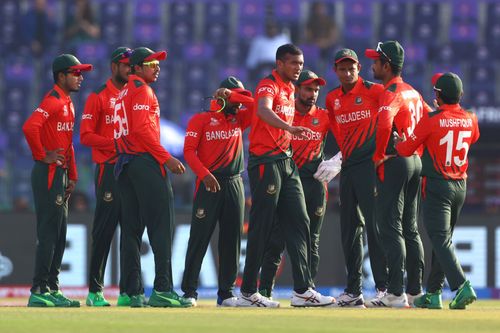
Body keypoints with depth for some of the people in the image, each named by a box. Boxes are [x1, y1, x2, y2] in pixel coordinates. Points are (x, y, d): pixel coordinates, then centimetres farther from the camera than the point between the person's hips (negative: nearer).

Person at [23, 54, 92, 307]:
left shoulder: (67, 103, 18)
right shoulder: (53, 101, -14)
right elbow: (30, 127, -29)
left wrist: (72, 176, 19)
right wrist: (43, 156, -21)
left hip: (60, 174, 10)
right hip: (48, 173, -10)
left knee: (59, 235, 12)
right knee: (48, 233, -10)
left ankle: (52, 289, 17)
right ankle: (39, 292, -10)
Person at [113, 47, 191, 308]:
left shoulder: (123, 93, 21)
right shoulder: (142, 90, -7)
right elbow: (142, 129, -18)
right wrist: (167, 158, -17)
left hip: (124, 164, 10)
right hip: (146, 162, -10)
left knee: (131, 229, 8)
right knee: (161, 226, -11)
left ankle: (133, 292, 7)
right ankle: (162, 290, -19)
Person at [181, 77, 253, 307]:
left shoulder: (239, 119, 15)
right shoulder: (201, 120, 2)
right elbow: (189, 150, -7)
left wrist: (232, 94, -3)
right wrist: (205, 174, -20)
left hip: (234, 184, 5)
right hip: (208, 184, -5)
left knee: (231, 240, 3)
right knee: (199, 238, -6)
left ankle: (226, 292, 8)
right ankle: (189, 291, -2)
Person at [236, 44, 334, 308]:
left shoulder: (290, 89, 16)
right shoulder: (269, 85, -13)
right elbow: (263, 110, -34)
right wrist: (290, 128, -49)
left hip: (286, 161, 9)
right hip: (266, 162, -9)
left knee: (298, 223, 5)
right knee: (261, 227, -5)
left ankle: (303, 290, 5)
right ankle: (248, 293, 2)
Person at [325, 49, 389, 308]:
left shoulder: (373, 91, -7)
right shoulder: (332, 99, 12)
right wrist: (345, 152, 16)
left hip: (370, 166, -7)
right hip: (348, 167, 7)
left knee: (373, 225, -12)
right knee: (349, 229, 6)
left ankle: (384, 286, -13)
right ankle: (353, 291, 10)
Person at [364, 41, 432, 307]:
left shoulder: (391, 93, -14)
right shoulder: (412, 92, 15)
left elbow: (384, 125, -31)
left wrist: (378, 156, -19)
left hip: (394, 163, -9)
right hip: (416, 162, 9)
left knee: (390, 227, -9)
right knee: (410, 229, 13)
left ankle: (396, 293, -13)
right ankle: (415, 291, 15)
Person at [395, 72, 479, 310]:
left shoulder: (431, 120, -13)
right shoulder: (470, 120, 3)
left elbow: (405, 149, -5)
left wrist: (397, 141, 17)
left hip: (436, 186, -6)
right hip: (461, 186, 6)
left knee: (441, 239, -10)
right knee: (442, 239, 15)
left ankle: (462, 286, -28)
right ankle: (433, 294, 18)